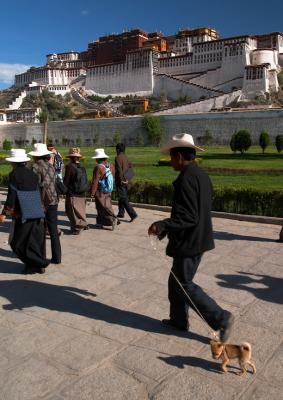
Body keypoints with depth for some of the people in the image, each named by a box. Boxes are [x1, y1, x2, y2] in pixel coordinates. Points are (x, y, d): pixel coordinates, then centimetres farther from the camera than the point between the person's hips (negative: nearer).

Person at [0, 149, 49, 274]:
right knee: (35, 240, 14)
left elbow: (11, 196, -14)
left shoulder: (14, 174, -10)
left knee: (17, 242, 3)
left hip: (22, 214, -7)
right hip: (36, 213, 7)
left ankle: (40, 263, 1)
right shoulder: (32, 173, 9)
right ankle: (34, 265, 22)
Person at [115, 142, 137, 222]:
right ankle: (121, 213, 29)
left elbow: (119, 170, -21)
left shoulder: (118, 158, -12)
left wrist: (121, 180, -21)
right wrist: (127, 178, 17)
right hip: (125, 180, 9)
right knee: (122, 197, 19)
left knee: (123, 199, -10)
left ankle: (133, 214, -18)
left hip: (120, 181, -9)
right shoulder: (126, 157, 13)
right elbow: (130, 167, 16)